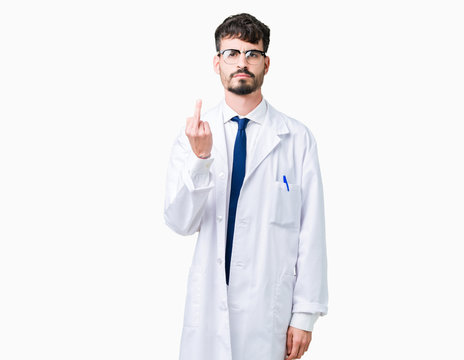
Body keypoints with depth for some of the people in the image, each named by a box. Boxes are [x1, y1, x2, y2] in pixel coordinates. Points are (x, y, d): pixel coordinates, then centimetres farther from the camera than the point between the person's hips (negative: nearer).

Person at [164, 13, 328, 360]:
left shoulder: (298, 138, -3)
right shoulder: (193, 134, 1)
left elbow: (311, 231, -3)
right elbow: (180, 223, -6)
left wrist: (305, 314, -5)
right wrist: (200, 158, -21)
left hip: (271, 307, -1)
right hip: (208, 304, 1)